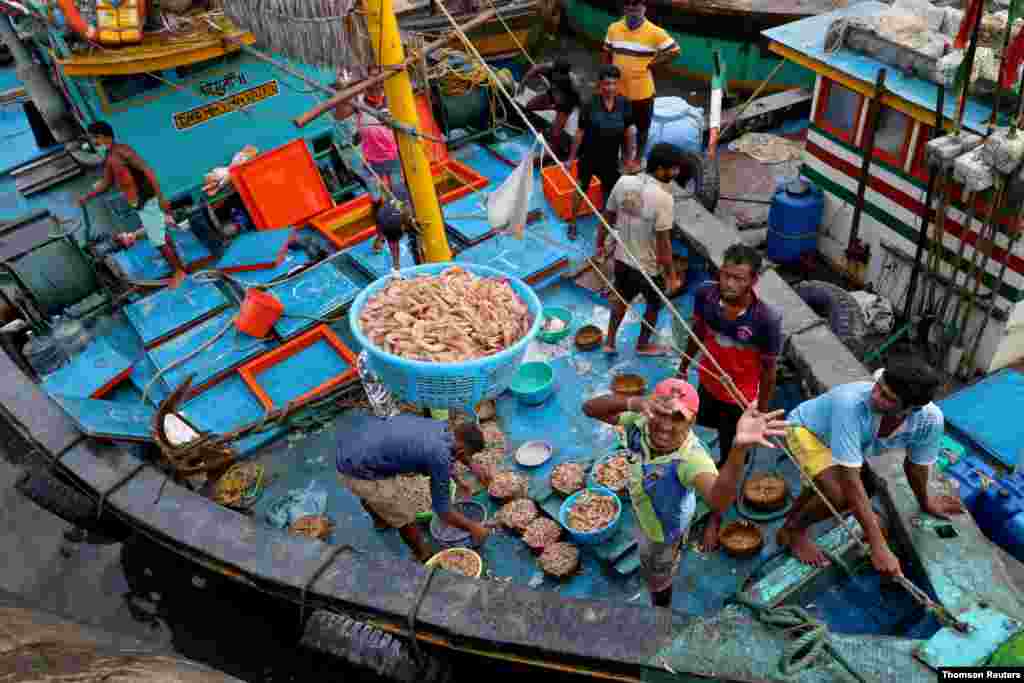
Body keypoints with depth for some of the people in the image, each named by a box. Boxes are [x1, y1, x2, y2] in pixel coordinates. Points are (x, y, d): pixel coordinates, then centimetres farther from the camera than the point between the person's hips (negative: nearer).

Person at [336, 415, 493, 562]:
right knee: (405, 518, 7)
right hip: (357, 470, -9)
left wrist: (472, 465, 33)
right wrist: (473, 527, 4)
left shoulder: (441, 426, 2)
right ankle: (426, 560, 29)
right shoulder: (440, 458, -20)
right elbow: (442, 510, -9)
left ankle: (381, 520, 67)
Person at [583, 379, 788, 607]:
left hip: (664, 526, -4)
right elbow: (590, 408, -34)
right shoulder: (641, 421, -33)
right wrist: (632, 402, -52)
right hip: (643, 508, 4)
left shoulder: (691, 457, -48)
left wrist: (738, 448, -85)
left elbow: (719, 501, -68)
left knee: (657, 576, 27)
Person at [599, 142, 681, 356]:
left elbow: (607, 217, 1)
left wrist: (600, 245, 16)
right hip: (649, 265, -5)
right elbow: (663, 243, -24)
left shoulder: (623, 182, -10)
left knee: (621, 298, 29)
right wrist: (671, 275, -13)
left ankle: (609, 342, 38)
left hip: (621, 258, 5)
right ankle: (643, 344, 41)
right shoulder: (663, 198, -28)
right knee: (654, 304, 23)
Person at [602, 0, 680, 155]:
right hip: (618, 90, 3)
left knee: (642, 127, 14)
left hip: (642, 91, -3)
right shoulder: (613, 28, -1)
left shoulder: (655, 32, -14)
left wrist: (652, 64, -10)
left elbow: (674, 51, -8)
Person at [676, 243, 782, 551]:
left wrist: (762, 412, -8)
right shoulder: (705, 294, -23)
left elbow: (769, 369, -18)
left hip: (740, 397, -3)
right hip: (708, 382, 3)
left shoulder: (767, 319, -34)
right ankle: (730, 431, 67)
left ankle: (715, 517, 38)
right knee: (702, 422, 32)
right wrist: (683, 366, 11)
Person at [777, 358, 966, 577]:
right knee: (841, 494, -25)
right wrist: (878, 546, -39)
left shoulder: (930, 419, -28)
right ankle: (794, 530, 4)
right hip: (805, 428, -6)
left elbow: (916, 463, -5)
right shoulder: (851, 404, -44)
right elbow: (850, 480, -39)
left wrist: (925, 502, 13)